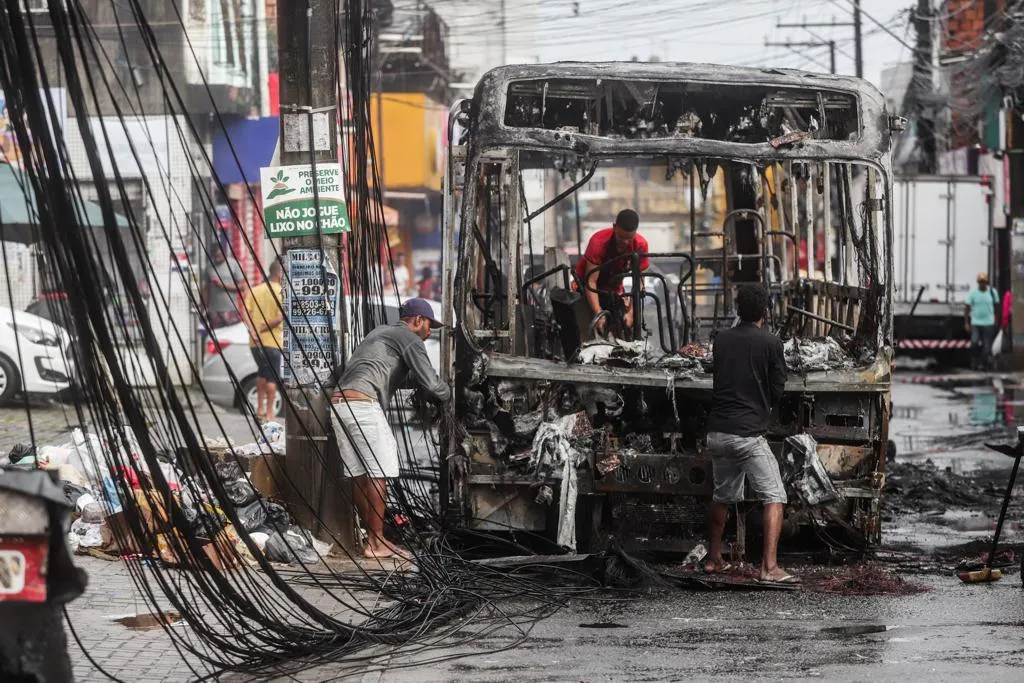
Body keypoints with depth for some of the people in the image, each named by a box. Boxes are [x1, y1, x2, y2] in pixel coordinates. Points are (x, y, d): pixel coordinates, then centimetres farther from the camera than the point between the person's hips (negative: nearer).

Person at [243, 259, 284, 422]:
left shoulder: (254, 291, 9)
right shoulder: (281, 293, -8)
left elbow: (246, 313, -1)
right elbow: (280, 318, -18)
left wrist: (253, 331, -11)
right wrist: (264, 328, -9)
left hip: (255, 341, 5)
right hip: (272, 341, -5)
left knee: (262, 372, 22)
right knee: (272, 377, 2)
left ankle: (260, 408, 21)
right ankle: (269, 413, 1)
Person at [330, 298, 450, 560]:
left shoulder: (380, 332, 30)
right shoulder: (410, 339, 3)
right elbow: (430, 385, -5)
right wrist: (447, 393, 16)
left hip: (338, 402, 9)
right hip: (363, 403, -9)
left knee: (359, 474, 10)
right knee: (379, 473, -6)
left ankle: (373, 536, 14)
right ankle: (376, 543, -7)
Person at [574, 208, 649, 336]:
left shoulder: (640, 245, -22)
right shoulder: (599, 242, -33)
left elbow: (639, 281, -18)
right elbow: (591, 281, -33)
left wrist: (631, 312, -29)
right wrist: (598, 314, -41)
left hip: (614, 289, 3)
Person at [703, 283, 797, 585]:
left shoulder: (721, 340, 8)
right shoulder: (770, 343, -6)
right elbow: (777, 390, 1)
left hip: (717, 432, 6)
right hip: (749, 432, -6)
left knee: (722, 497, 23)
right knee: (774, 498, -4)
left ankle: (714, 559, 30)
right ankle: (769, 567, -15)